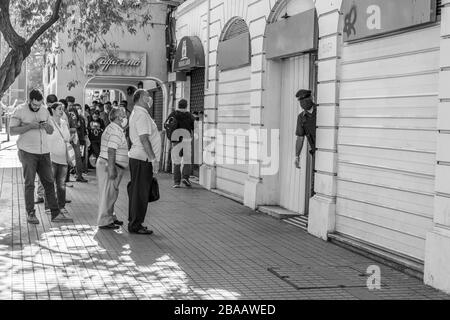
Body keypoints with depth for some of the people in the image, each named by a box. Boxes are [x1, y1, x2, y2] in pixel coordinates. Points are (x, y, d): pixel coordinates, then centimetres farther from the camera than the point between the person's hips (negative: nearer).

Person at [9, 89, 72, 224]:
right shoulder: (20, 111, -3)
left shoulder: (44, 111, 13)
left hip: (44, 152, 5)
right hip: (27, 152, -4)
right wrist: (29, 126, -18)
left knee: (49, 182, 3)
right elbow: (12, 131, -7)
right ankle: (30, 214, 8)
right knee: (29, 183, -1)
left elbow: (51, 131, 18)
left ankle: (55, 214, 5)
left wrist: (47, 126, -5)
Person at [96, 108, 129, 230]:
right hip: (109, 165, -11)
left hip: (108, 165, 11)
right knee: (108, 194, -6)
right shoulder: (116, 131, -17)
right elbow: (111, 151, -24)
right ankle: (104, 221, -2)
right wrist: (111, 168, -26)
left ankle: (110, 217, 28)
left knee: (112, 193, 18)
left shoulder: (111, 128, 17)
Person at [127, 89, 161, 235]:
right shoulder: (141, 115, -15)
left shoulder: (137, 113, 18)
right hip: (143, 159, -11)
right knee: (140, 192, -5)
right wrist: (153, 158, -23)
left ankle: (134, 223, 22)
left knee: (136, 191, 15)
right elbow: (144, 138, -23)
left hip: (137, 157, 11)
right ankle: (135, 225, 0)